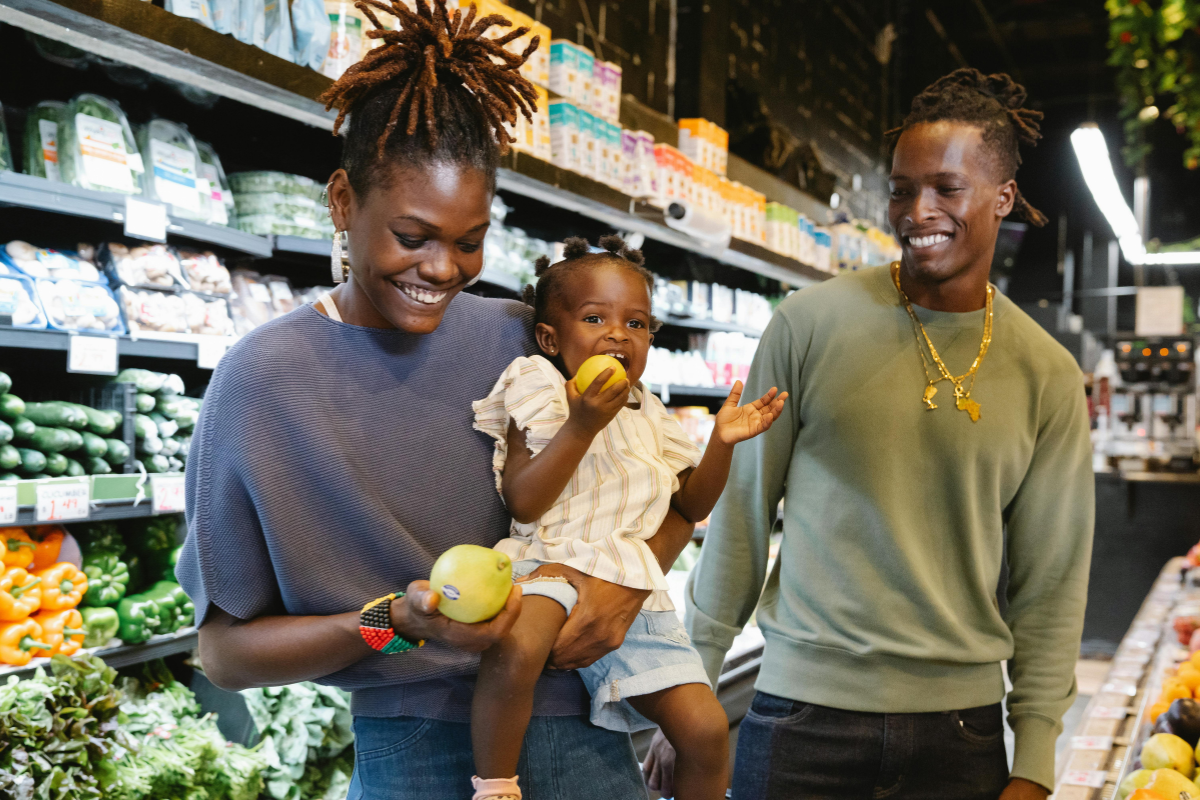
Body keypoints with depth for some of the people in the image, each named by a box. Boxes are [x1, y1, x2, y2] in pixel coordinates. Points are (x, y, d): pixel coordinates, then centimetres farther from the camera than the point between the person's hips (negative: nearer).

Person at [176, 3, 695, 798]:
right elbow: (225, 650, -6)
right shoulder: (263, 378, -10)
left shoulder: (521, 339, -3)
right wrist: (393, 624, -20)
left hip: (578, 732, 3)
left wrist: (629, 587, -12)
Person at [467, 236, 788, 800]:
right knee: (515, 652, -38)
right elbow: (523, 503, -13)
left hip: (631, 590, 6)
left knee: (706, 726, -4)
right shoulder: (540, 390, -1)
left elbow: (691, 504, 19)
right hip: (551, 565, -5)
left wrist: (722, 443, 3)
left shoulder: (647, 416, 16)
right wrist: (582, 426, -20)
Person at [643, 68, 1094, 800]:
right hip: (802, 717, -1)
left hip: (963, 726, 2)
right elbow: (741, 514, -1)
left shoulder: (1048, 377, 0)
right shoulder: (812, 323, -5)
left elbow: (1051, 583, 4)